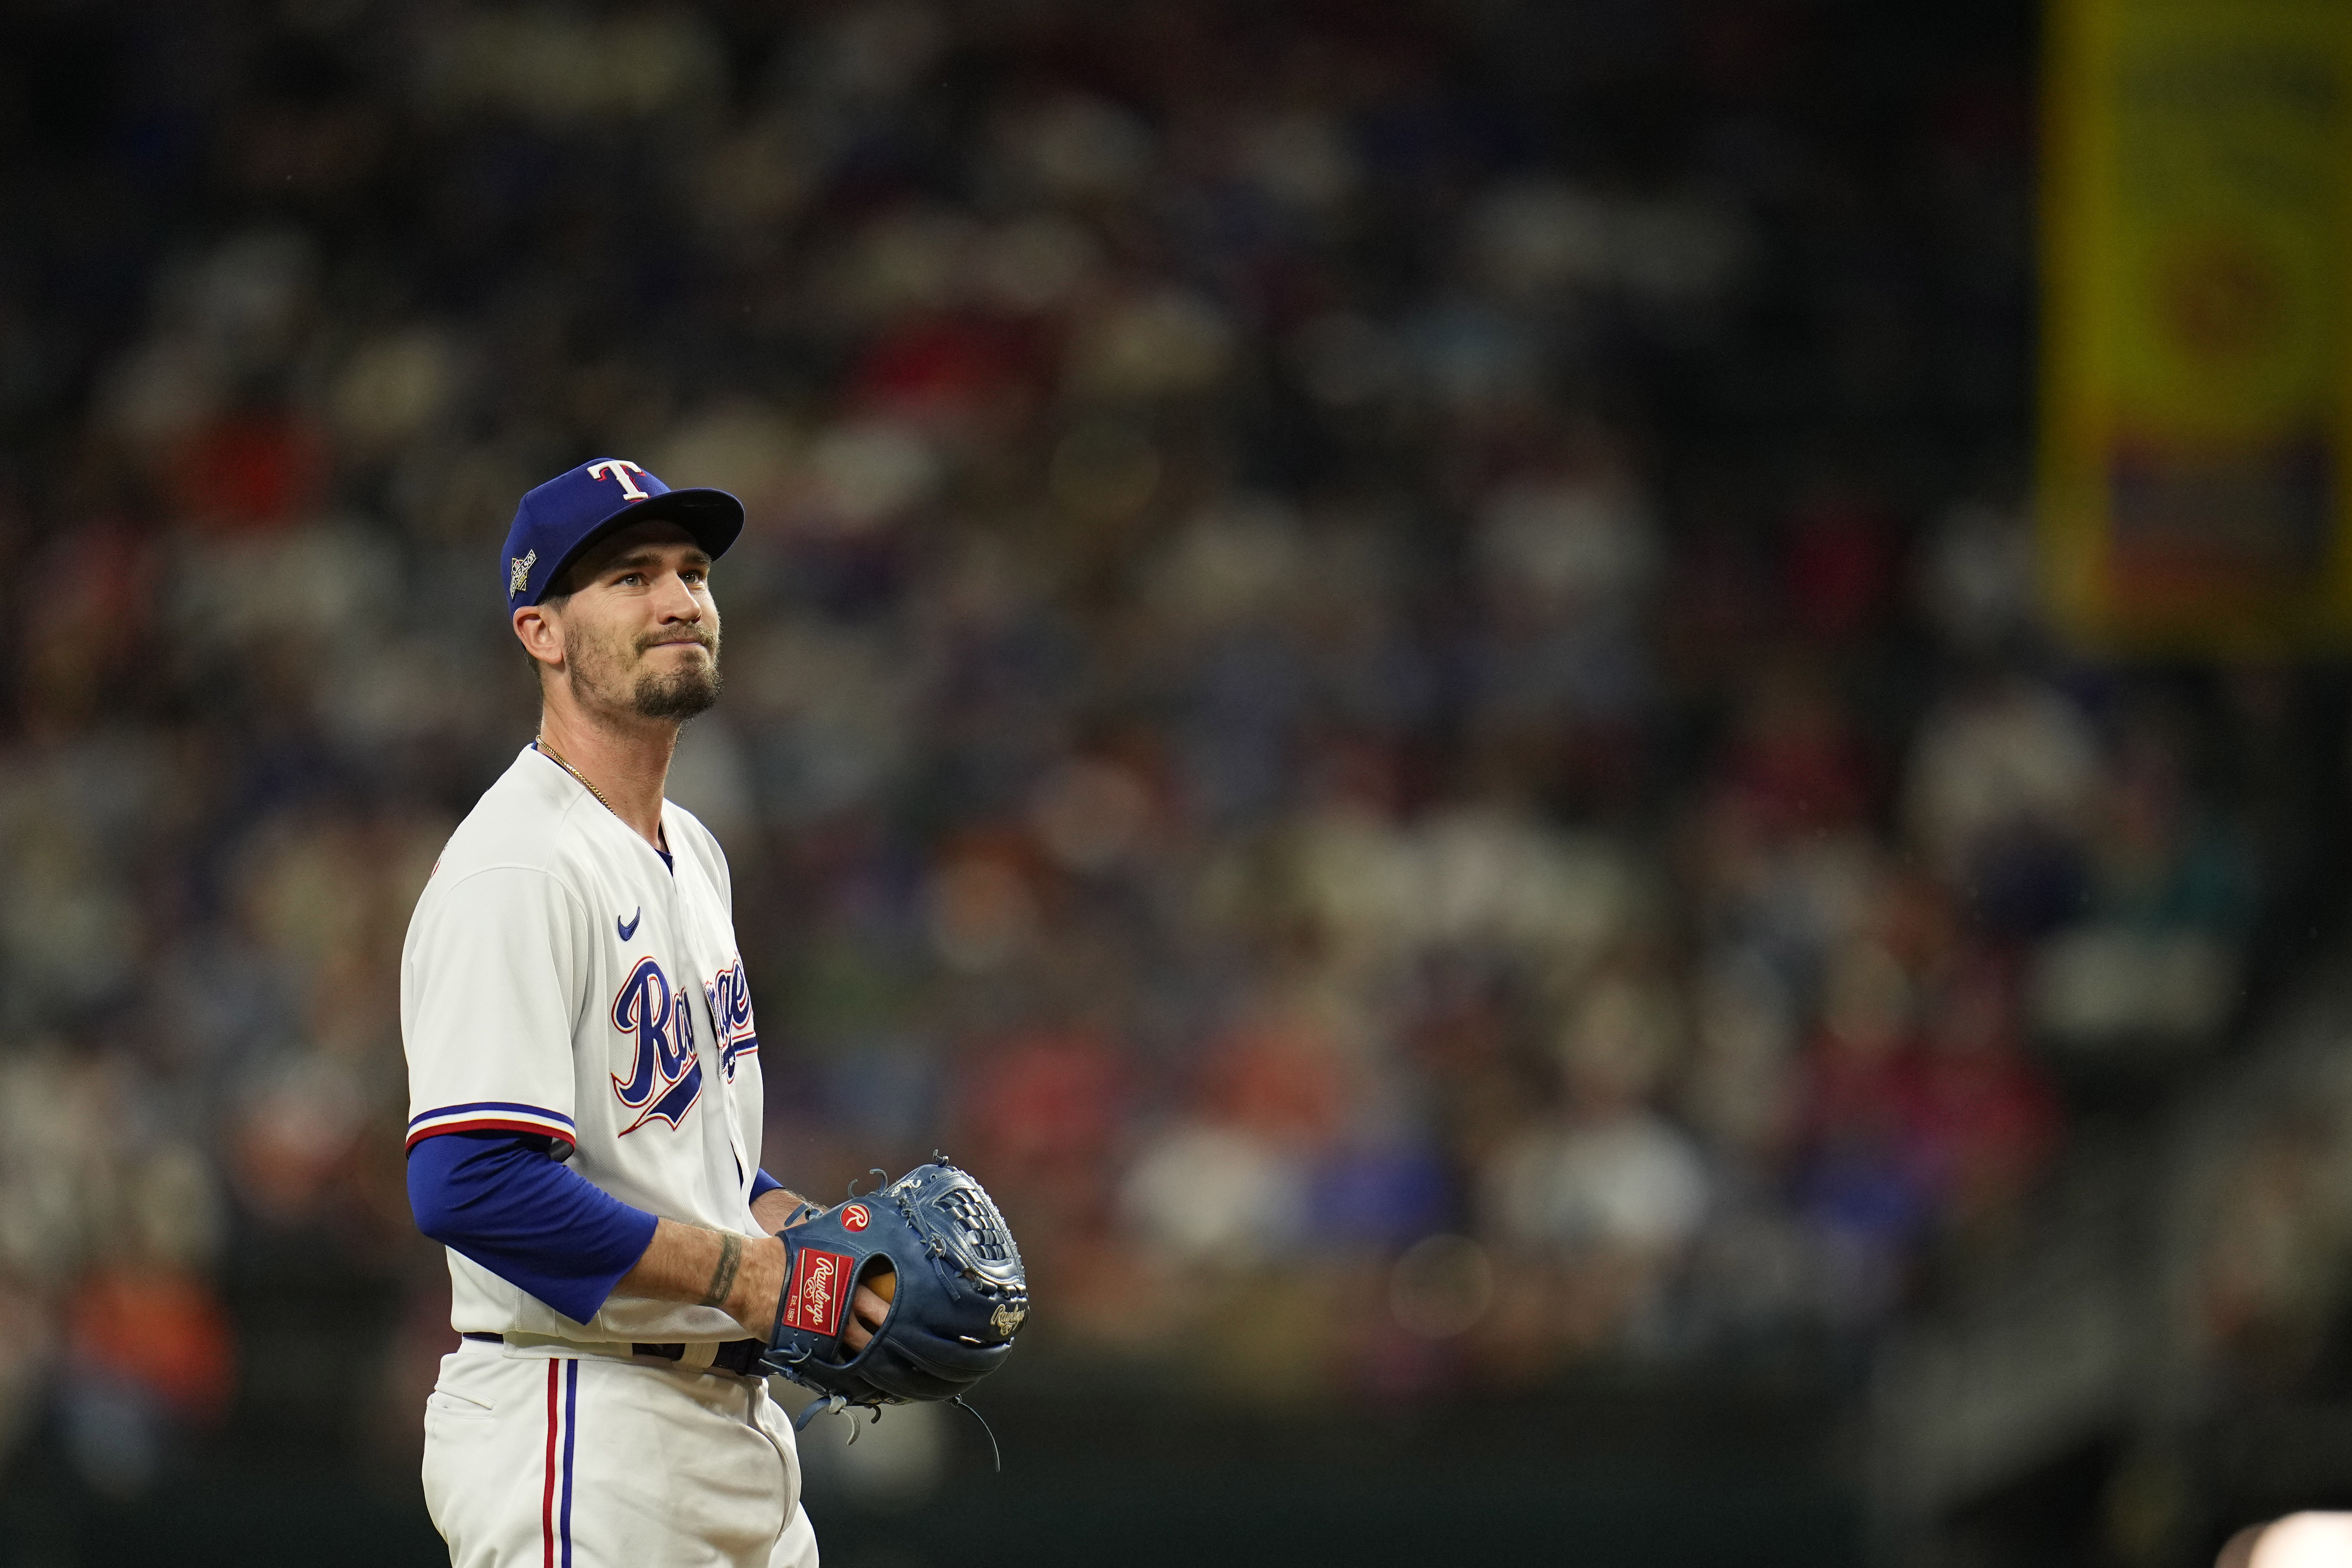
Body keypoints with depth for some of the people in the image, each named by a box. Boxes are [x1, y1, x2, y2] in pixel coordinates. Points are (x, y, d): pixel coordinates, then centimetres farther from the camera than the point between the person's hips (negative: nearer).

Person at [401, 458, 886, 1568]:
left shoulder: (691, 854, 17)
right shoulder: (518, 869, -15)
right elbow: (470, 1184, -25)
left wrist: (798, 1227, 7)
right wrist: (741, 1272, -20)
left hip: (730, 1424, 10)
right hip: (576, 1432, -10)